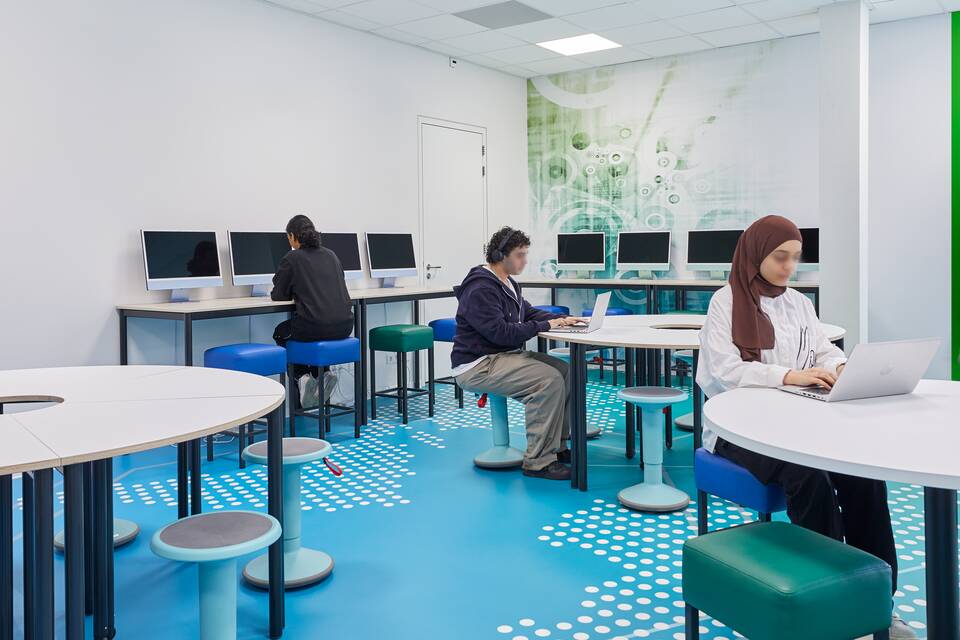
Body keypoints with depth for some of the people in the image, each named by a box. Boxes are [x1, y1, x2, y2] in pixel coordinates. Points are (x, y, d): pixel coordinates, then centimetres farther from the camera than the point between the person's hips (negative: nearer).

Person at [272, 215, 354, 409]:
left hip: (314, 326, -5)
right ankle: (322, 374, 17)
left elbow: (278, 295, 5)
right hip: (344, 326, 5)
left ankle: (302, 376, 10)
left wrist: (295, 292, 27)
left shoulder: (291, 258, -2)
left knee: (281, 333, 29)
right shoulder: (330, 255, 14)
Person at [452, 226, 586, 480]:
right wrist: (544, 326, -19)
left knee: (565, 371, 2)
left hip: (506, 355, 10)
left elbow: (528, 312, 20)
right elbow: (500, 332, -26)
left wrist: (561, 319, 3)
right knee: (549, 380, -24)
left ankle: (556, 446, 10)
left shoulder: (507, 283, 13)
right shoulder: (480, 289, -19)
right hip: (477, 366, -10)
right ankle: (538, 461, -17)